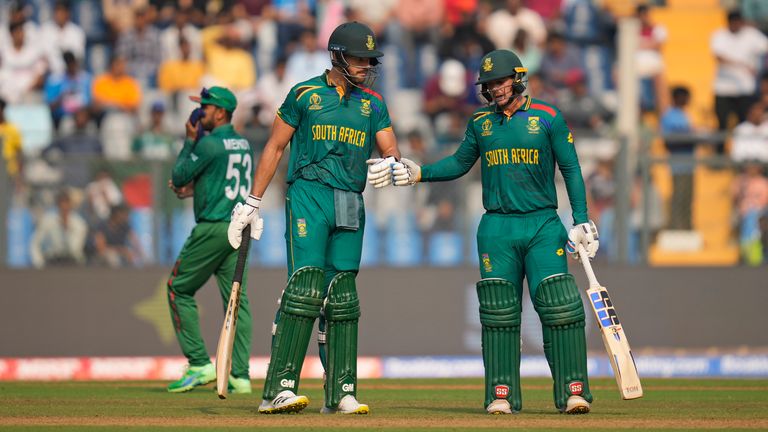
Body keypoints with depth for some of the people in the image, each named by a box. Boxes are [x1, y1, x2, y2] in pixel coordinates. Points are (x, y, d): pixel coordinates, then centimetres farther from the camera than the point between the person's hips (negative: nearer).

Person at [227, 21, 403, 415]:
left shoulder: (374, 105, 15)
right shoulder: (305, 95, 4)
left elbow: (392, 151, 9)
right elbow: (275, 147, 7)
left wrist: (387, 165, -17)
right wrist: (252, 203, 5)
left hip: (351, 206, 5)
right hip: (308, 195, -5)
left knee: (342, 296, 4)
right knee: (305, 287, -17)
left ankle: (341, 393, 7)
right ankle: (279, 389, -20)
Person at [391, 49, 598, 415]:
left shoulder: (548, 118, 1)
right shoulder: (480, 122, 11)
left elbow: (571, 169, 2)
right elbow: (460, 162, 22)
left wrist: (581, 220, -5)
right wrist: (419, 174, 8)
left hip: (543, 224, -3)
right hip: (497, 227, 3)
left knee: (560, 307, -11)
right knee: (499, 313, -1)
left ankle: (573, 391, -8)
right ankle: (501, 395, 4)